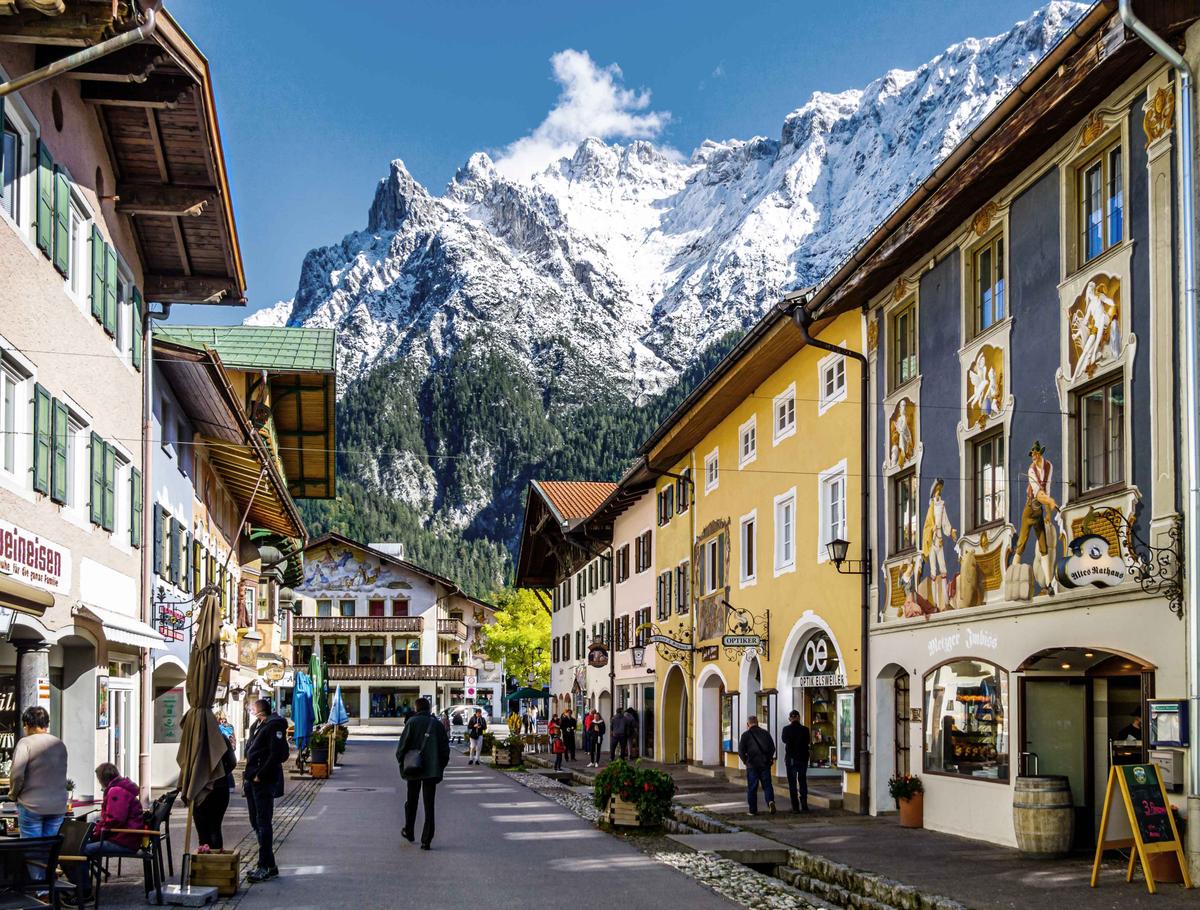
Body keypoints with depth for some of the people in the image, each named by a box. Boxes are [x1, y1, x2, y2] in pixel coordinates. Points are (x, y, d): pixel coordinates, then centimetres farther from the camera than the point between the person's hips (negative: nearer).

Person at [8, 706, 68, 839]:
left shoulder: (26, 743, -9)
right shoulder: (60, 744, 9)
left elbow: (17, 774, -15)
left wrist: (13, 795, 0)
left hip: (32, 805, -5)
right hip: (58, 807, 5)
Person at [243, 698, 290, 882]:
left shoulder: (274, 726, -10)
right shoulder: (256, 726, 19)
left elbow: (276, 754, -18)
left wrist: (260, 775, -18)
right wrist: (247, 776, 13)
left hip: (264, 782, -10)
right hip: (252, 782, 10)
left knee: (263, 823, -9)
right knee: (256, 823, 11)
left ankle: (266, 866, -7)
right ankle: (269, 865, 18)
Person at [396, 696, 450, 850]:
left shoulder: (412, 723, -7)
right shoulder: (436, 724, 1)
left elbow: (403, 745, -10)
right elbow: (445, 747, 3)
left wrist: (401, 761, 6)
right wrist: (441, 765, 12)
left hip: (413, 769, -1)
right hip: (432, 770, 1)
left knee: (411, 801, 18)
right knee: (429, 805, 2)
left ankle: (408, 832, 32)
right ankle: (426, 840, -4)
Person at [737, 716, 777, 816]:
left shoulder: (746, 735, -5)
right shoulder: (765, 733, 5)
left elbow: (741, 751, -7)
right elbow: (772, 748, 7)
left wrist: (745, 761, 9)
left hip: (752, 764, -2)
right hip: (765, 764, 2)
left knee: (752, 788, 4)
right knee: (767, 785, 6)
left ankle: (753, 810, 5)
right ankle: (770, 801, -19)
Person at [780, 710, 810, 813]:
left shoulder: (787, 729, -9)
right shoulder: (805, 729, -7)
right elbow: (808, 741, 4)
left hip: (791, 758, -2)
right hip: (803, 758, 2)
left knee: (792, 782, 4)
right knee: (803, 781, 14)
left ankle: (795, 806, -1)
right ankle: (804, 805, 8)